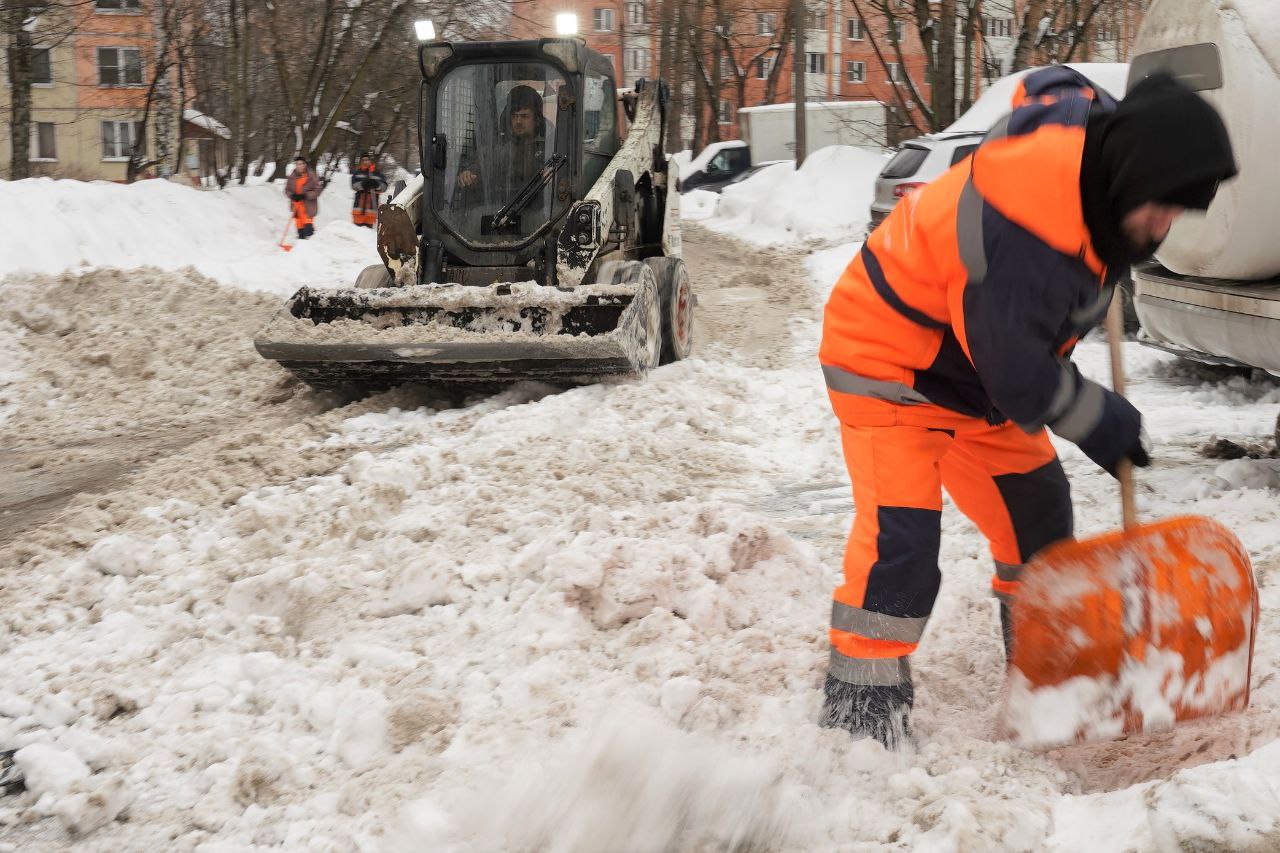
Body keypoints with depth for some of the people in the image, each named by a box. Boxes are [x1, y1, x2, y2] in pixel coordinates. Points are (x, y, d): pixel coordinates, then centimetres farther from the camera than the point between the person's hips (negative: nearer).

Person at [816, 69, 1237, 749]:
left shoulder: (1092, 128, -11)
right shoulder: (1019, 231, -38)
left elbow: (1048, 85, 16)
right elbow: (1014, 373, -29)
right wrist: (1099, 422, -13)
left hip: (979, 359, 10)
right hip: (889, 358, -9)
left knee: (1036, 509, 14)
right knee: (901, 533, -19)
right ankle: (860, 716, -10)